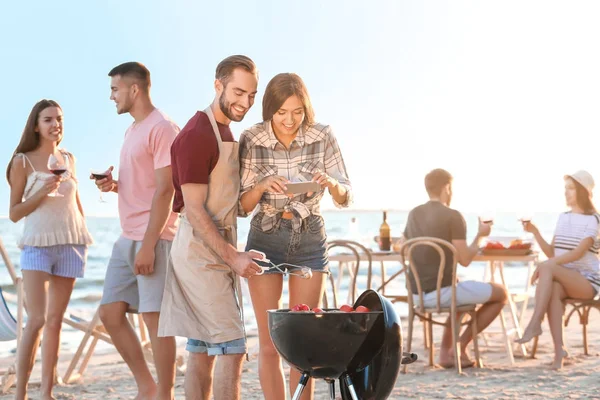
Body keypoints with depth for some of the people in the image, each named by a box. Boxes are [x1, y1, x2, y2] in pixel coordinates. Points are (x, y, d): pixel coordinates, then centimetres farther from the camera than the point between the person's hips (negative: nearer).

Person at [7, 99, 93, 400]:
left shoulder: (68, 159, 11)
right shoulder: (23, 161, -1)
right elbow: (14, 213, -1)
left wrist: (83, 236, 15)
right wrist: (42, 192, -15)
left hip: (71, 244, 4)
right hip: (37, 244, -4)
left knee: (55, 319, 5)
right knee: (36, 319, -13)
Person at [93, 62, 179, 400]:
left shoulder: (162, 128, -10)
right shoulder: (133, 130, 19)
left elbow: (165, 190, -16)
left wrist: (148, 244, -20)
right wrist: (113, 185, 5)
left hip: (153, 239, -9)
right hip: (127, 239, 10)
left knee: (155, 318, -7)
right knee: (110, 313, 8)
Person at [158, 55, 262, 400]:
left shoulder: (225, 133, 15)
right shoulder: (197, 135, -15)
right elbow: (194, 210, -19)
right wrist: (232, 256, -23)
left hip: (220, 255, 9)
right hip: (202, 256, -9)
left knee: (202, 352, 10)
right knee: (232, 349, -10)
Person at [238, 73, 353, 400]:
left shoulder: (323, 137, -9)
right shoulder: (250, 140, -11)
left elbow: (345, 198, -4)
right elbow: (242, 206, -7)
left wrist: (331, 183, -26)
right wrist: (262, 186, -27)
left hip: (310, 240, 1)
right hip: (265, 239, -1)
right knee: (270, 342, -1)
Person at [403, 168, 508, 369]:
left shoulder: (414, 214, 9)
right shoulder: (453, 216, -11)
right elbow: (465, 260, -12)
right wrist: (480, 235, 5)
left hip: (416, 293, 7)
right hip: (442, 291, -7)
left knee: (463, 292, 36)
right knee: (501, 293, 11)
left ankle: (445, 350, 22)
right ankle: (461, 345, 9)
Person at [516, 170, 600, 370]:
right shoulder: (563, 218, 15)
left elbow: (578, 253, -19)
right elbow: (551, 252, 12)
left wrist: (546, 264, -28)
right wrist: (535, 232, -2)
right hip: (563, 279, 5)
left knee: (547, 268, -33)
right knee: (553, 290, -34)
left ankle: (535, 323, -37)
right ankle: (559, 348, -39)